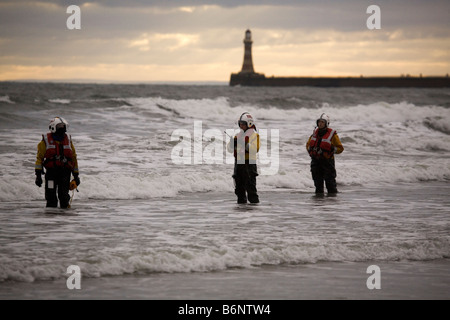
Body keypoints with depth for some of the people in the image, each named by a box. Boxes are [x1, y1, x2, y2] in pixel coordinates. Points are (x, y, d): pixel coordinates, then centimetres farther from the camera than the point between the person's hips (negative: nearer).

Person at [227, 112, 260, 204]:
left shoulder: (254, 135, -2)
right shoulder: (238, 135, 18)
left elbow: (255, 149, -16)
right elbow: (230, 149, 16)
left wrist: (246, 145, -27)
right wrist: (232, 143, -5)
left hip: (249, 163, -7)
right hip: (238, 163, 7)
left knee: (250, 186, -11)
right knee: (239, 186, 9)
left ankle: (254, 202, -8)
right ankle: (241, 202, 16)